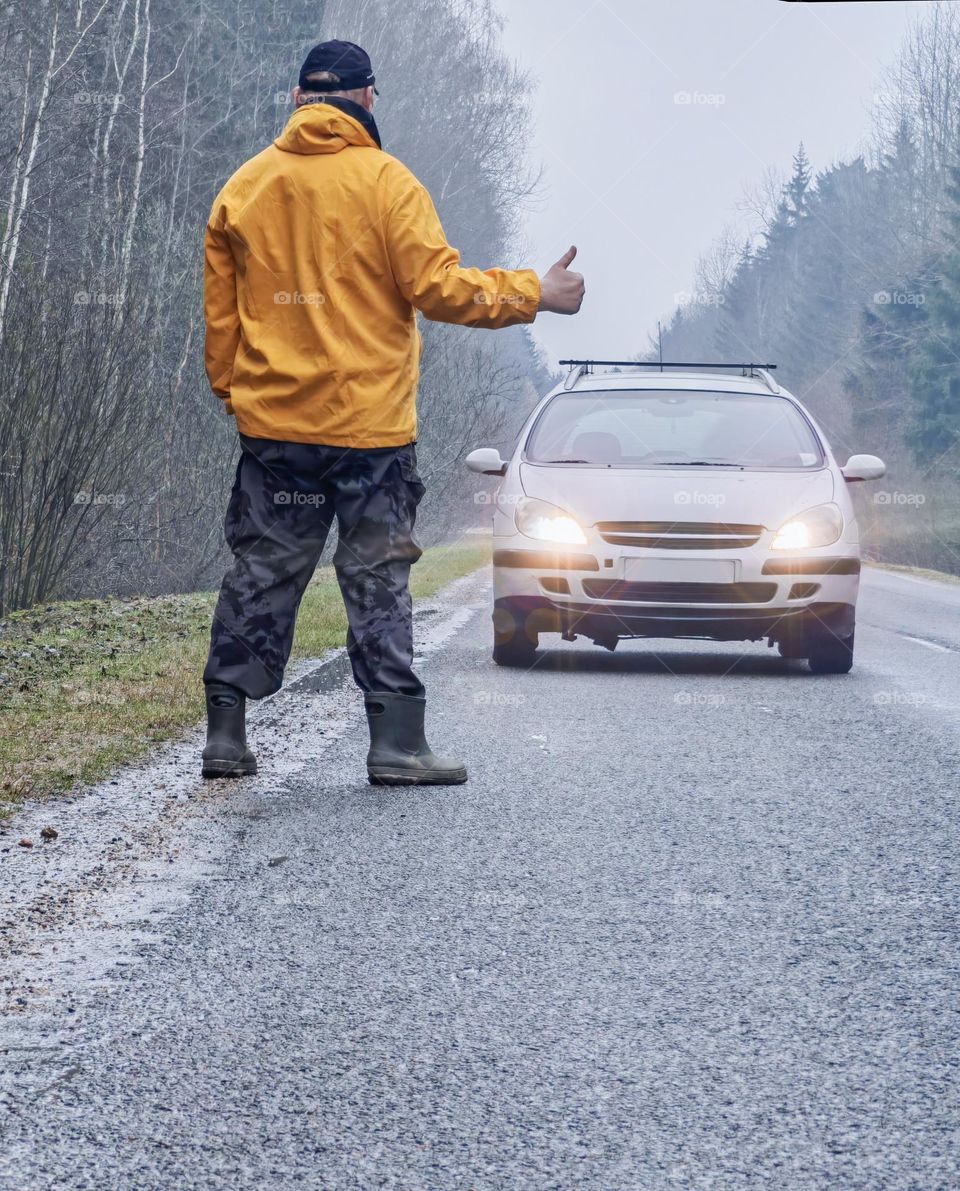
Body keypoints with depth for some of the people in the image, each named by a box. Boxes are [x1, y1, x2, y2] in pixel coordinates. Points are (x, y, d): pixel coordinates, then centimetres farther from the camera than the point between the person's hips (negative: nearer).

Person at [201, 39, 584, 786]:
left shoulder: (244, 187, 6)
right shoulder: (383, 182, -7)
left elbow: (219, 312, 10)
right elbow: (439, 288, -11)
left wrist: (232, 390, 21)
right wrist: (535, 294, -1)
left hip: (271, 422, 4)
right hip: (370, 425, -4)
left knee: (261, 576, 11)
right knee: (379, 582, 2)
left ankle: (226, 735, 11)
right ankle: (397, 743, 0)